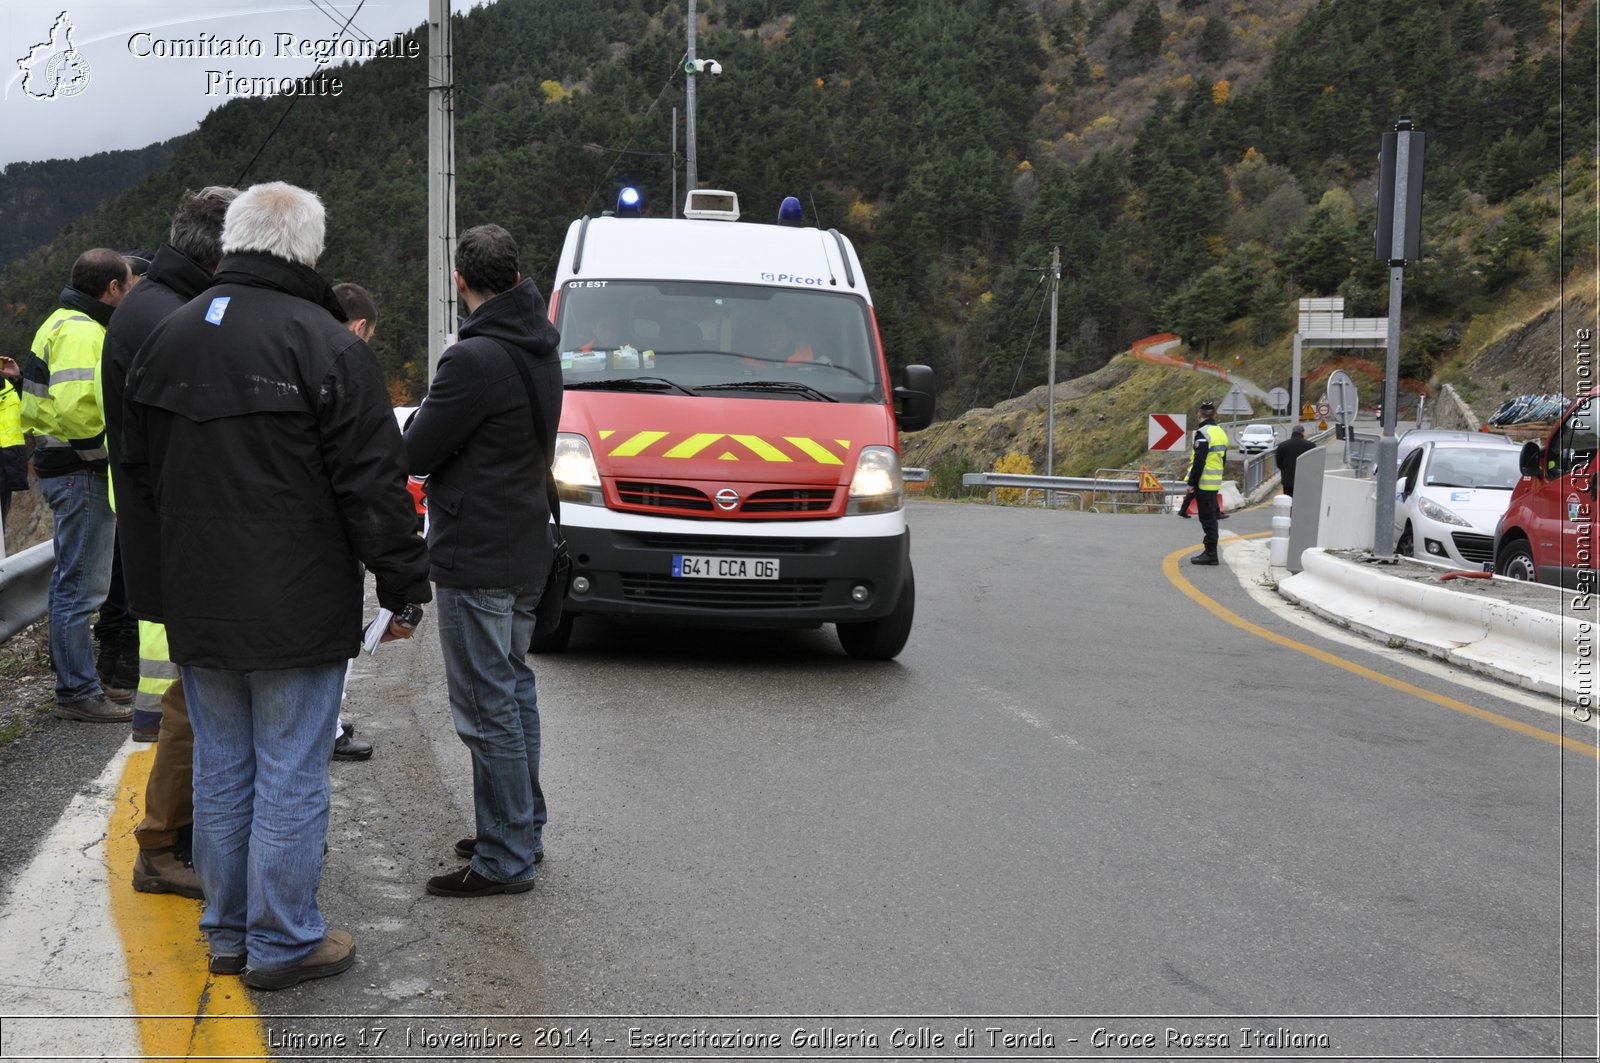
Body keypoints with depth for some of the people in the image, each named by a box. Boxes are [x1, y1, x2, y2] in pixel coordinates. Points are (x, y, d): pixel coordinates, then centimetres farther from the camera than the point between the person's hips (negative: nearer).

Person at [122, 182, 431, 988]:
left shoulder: (169, 336, 8)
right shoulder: (324, 342, -13)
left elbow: (139, 467, 17)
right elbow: (372, 483, -13)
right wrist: (404, 586, -5)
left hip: (196, 604, 6)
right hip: (296, 608, -6)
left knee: (221, 769, 16)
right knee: (290, 776, 3)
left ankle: (227, 930, 27)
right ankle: (282, 942, 11)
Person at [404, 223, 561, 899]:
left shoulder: (475, 359, -20)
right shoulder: (540, 351, 9)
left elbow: (416, 452, -15)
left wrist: (408, 435, 6)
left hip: (476, 560, -10)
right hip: (526, 549, 10)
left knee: (486, 707, -3)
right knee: (513, 690, 19)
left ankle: (505, 859, 3)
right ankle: (524, 829, 30)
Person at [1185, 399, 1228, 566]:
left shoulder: (1203, 433, -16)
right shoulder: (1221, 433, 13)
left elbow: (1199, 461, -21)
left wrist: (1192, 482, -15)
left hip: (1204, 483, -9)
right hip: (1215, 483, 9)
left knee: (1207, 519, -5)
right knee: (1211, 517, 16)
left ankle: (1210, 554, -4)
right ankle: (1210, 551, 22)